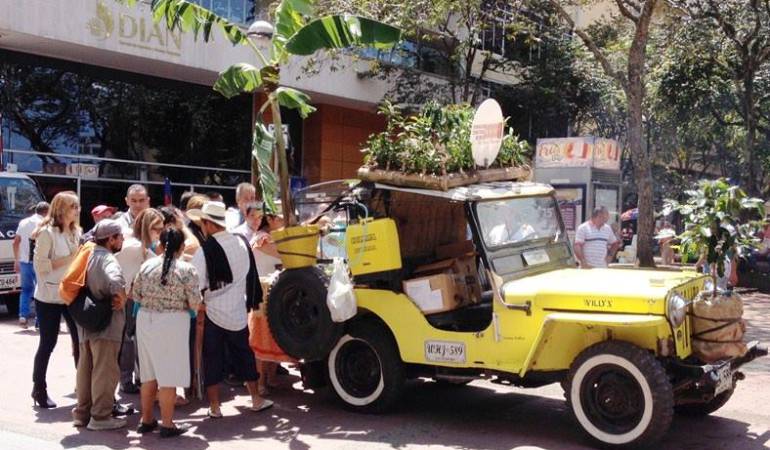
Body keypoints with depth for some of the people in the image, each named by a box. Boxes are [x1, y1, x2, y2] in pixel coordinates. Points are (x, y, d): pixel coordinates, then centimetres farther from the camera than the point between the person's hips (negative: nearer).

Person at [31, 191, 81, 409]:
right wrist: (68, 259, -20)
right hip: (49, 297, -6)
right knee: (48, 343, 3)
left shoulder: (76, 232, 10)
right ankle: (39, 389, 18)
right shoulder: (48, 232, -11)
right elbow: (39, 264, -16)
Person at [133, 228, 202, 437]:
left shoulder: (147, 265, 0)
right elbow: (195, 304, -11)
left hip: (145, 320, 5)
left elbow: (136, 295, 7)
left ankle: (146, 419, 26)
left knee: (149, 373, 15)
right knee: (169, 374, 2)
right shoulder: (187, 270, -10)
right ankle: (167, 424, 8)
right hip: (173, 323, -4)